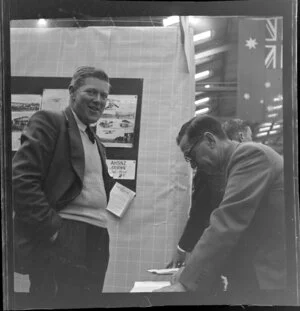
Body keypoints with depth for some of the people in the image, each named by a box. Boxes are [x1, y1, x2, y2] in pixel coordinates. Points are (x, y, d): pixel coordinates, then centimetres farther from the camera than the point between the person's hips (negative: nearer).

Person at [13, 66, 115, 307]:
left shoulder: (97, 144, 22)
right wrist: (53, 228, -17)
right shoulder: (49, 122, -3)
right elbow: (21, 179, -14)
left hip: (97, 243, 8)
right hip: (61, 242, -8)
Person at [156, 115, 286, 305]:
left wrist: (186, 283, -22)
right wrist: (192, 270, 9)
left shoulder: (250, 154, -15)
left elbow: (227, 223, -23)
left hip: (267, 283, -8)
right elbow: (231, 226, 16)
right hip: (254, 278, 8)